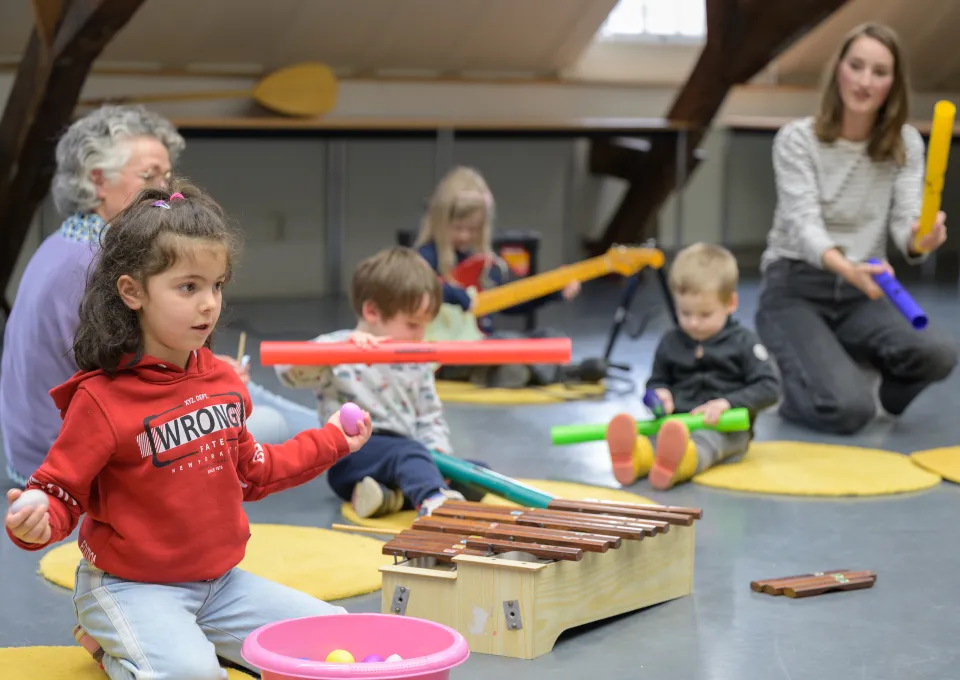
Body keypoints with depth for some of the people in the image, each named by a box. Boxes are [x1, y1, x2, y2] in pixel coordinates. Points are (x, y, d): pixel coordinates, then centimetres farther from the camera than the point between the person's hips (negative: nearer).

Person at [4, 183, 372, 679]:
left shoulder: (222, 380, 6)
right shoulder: (102, 398, -16)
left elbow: (250, 470, 20)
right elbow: (61, 489, -12)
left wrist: (329, 442, 21)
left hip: (218, 579, 7)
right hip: (131, 586, -7)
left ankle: (193, 636, 13)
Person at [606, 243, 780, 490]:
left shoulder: (743, 342, 3)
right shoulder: (670, 342, 14)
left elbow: (769, 387, -5)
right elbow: (657, 381, 26)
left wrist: (727, 403, -19)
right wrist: (659, 394, 0)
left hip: (726, 427, -4)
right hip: (677, 421, 4)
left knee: (705, 440, -40)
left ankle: (677, 463, -75)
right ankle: (634, 456, -68)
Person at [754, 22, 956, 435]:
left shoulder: (905, 143, 1)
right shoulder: (797, 140, -9)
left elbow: (905, 222, -9)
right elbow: (804, 226, -21)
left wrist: (921, 240, -36)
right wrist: (846, 268, -43)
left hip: (861, 295, 3)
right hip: (795, 291, -3)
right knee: (846, 410, -28)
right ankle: (786, 378, 6)